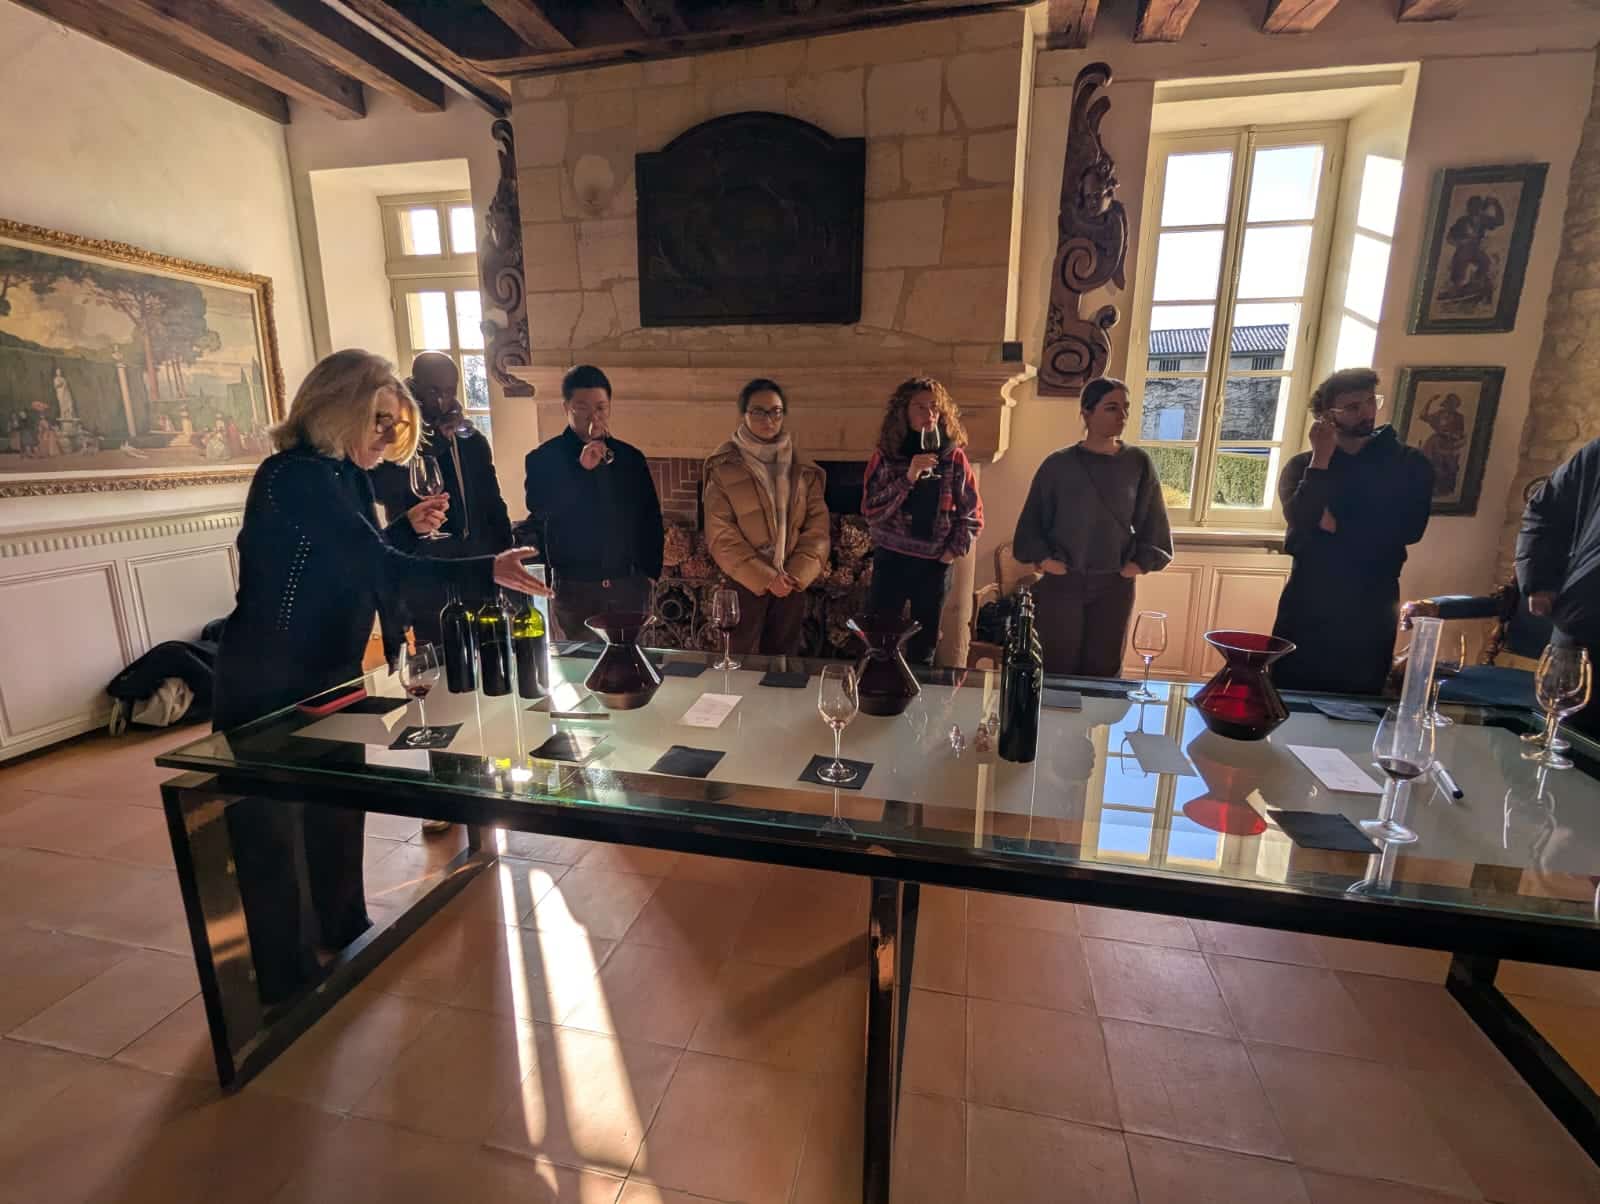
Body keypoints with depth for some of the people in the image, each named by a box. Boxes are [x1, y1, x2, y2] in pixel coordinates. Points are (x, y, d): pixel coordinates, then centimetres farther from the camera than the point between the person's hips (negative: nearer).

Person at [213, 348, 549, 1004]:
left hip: (330, 676, 9)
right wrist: (489, 571, -38)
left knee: (338, 817, 21)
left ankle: (346, 937, 41)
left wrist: (407, 525, -2)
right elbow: (381, 568, -33)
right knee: (272, 836, 7)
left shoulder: (346, 476, 5)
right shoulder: (295, 476, -23)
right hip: (268, 688, -9)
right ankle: (286, 981, 25)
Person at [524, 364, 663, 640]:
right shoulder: (543, 458, -2)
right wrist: (581, 468, -27)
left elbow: (651, 519, 9)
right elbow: (537, 507, -19)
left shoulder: (631, 457, 5)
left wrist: (650, 572, 5)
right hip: (573, 586, -2)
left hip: (628, 583, 2)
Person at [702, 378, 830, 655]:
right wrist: (765, 576, -14)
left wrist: (798, 572, -11)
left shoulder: (803, 468, 5)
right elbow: (720, 535, -10)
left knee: (783, 659, 13)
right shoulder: (724, 466, -6)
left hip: (793, 581, 3)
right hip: (746, 582, -3)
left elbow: (818, 524, 2)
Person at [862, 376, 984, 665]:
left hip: (935, 564, 1)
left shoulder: (954, 456, 1)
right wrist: (908, 477, -19)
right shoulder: (885, 455, -1)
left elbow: (973, 513, 6)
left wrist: (956, 548, -6)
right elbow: (870, 512, -10)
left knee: (923, 648, 12)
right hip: (891, 560, -1)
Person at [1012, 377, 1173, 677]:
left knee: (1102, 669, 8)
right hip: (1060, 583, -1)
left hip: (1115, 585, 2)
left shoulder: (1138, 464, 3)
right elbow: (1032, 520, 4)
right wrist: (1043, 558, -6)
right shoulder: (1058, 464, -3)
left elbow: (1153, 522, 10)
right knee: (1057, 669, 3)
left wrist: (1141, 562, 1)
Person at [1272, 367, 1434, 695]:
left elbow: (1409, 529, -8)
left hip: (1371, 609, 1)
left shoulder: (1409, 464, 7)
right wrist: (1321, 458, -12)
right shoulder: (1302, 465, 5)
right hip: (1307, 606, -1)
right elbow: (1301, 520, -13)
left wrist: (1335, 525, -9)